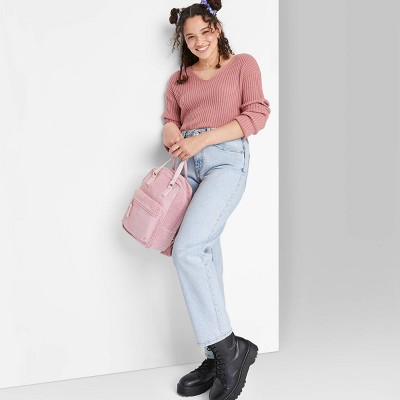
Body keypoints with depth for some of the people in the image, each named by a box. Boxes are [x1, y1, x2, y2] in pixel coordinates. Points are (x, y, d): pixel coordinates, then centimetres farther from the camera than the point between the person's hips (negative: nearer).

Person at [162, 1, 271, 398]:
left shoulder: (243, 64, 10)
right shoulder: (179, 80, 23)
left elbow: (257, 114, -2)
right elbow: (171, 123, 23)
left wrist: (202, 138, -11)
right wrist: (170, 134, -4)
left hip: (226, 159, -5)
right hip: (189, 165, 5)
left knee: (187, 250, -23)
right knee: (206, 254, 1)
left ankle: (226, 346, -13)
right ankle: (218, 358, 7)